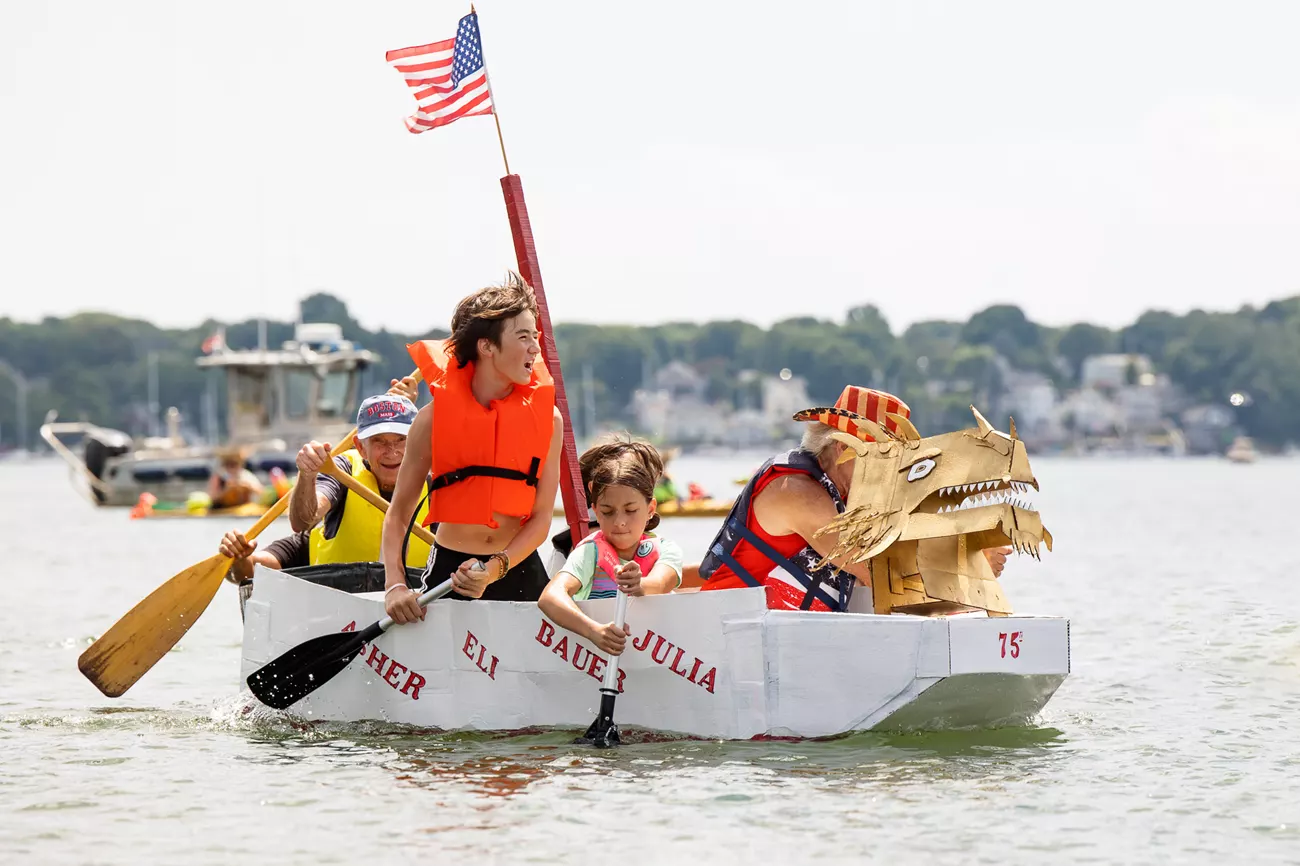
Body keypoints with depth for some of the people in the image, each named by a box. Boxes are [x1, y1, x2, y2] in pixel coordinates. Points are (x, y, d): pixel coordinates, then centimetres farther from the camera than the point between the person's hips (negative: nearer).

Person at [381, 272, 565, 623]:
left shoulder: (547, 419, -2)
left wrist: (496, 569, -20)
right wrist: (395, 586, -19)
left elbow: (540, 518, -4)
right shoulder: (435, 418, -6)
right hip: (449, 569, -1)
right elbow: (398, 514, -4)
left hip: (520, 572, 1)